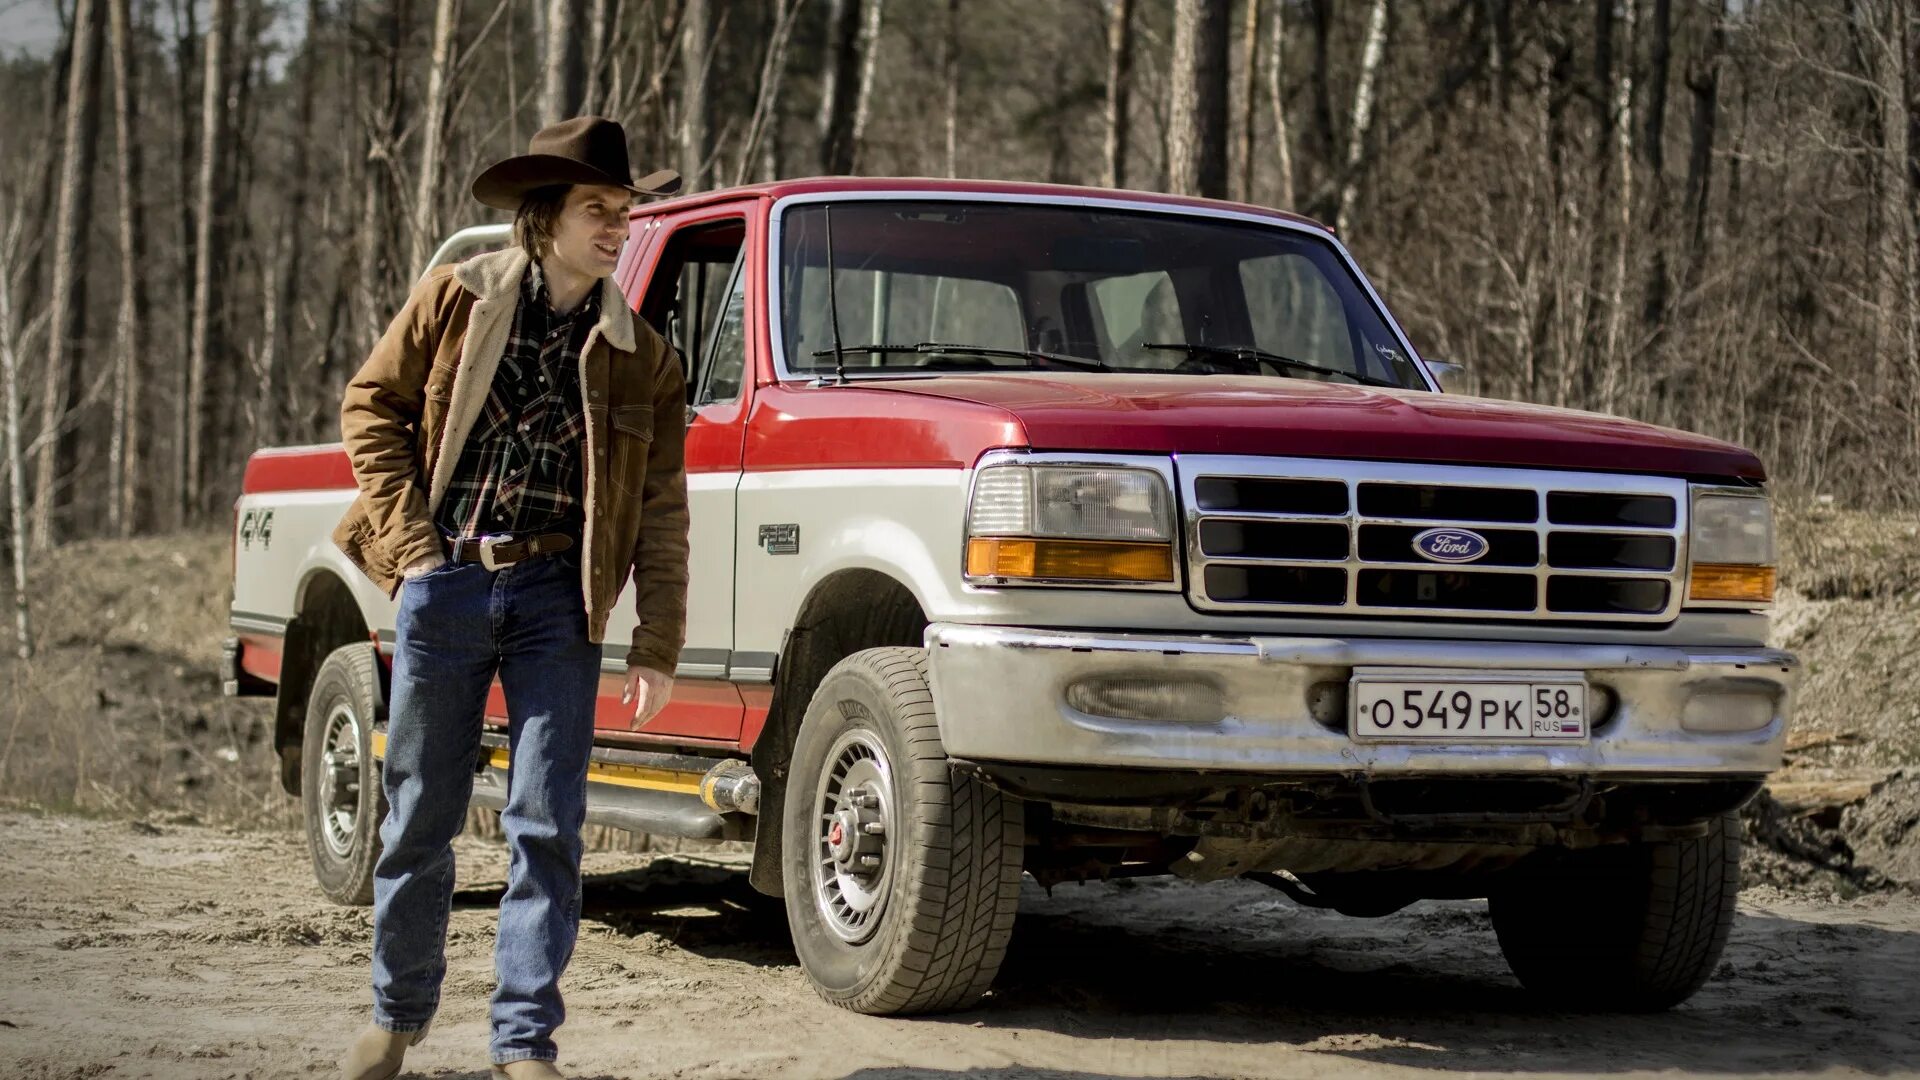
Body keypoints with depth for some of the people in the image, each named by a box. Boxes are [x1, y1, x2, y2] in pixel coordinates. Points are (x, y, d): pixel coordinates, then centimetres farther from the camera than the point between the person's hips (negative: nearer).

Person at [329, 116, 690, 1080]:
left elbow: (662, 513, 5)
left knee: (547, 827, -3)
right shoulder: (454, 302, 1)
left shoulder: (639, 357, 5)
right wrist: (410, 542, -5)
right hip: (444, 588, 0)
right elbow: (370, 407, 5)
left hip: (556, 602, 1)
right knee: (418, 817, 8)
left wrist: (657, 647, -2)